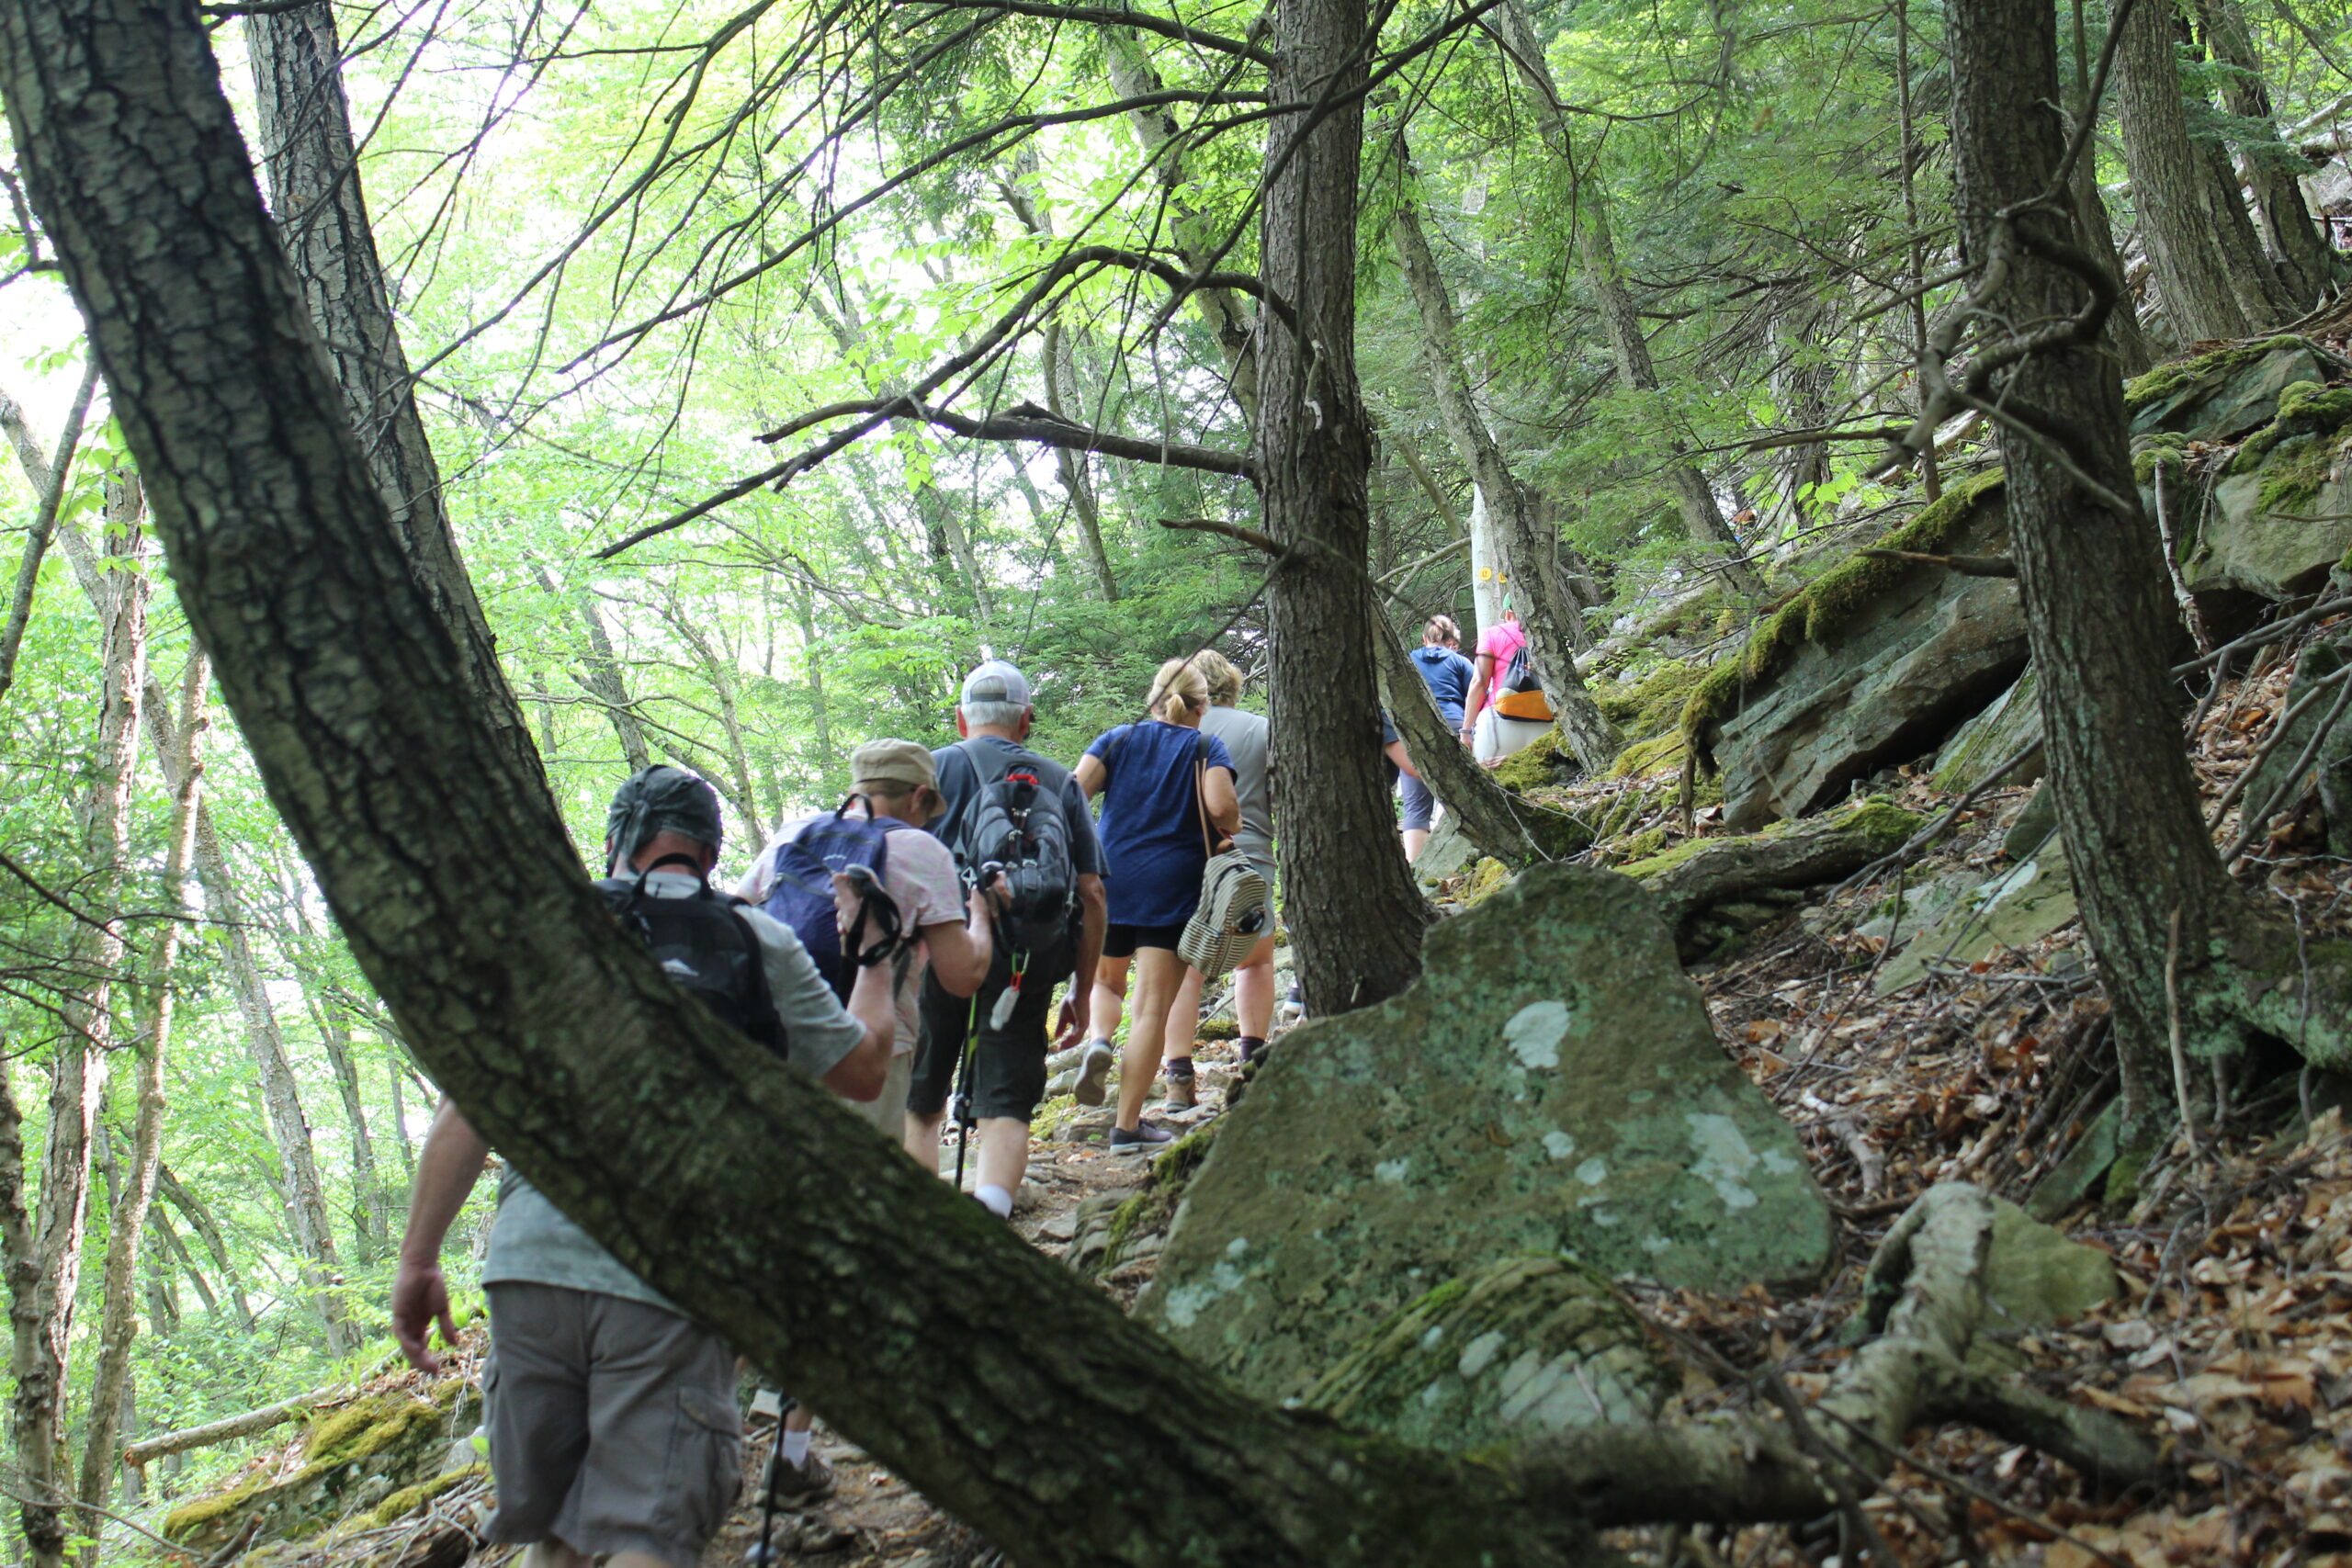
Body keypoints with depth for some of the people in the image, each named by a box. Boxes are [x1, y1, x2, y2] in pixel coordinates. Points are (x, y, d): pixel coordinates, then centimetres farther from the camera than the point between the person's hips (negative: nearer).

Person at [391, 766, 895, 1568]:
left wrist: (419, 1259, 10)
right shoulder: (759, 944, 7)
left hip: (528, 1260, 3)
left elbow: (466, 1107, 7)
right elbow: (862, 1070, 15)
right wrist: (869, 953, 31)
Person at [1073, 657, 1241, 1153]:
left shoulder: (1117, 739, 9)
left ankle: (1096, 1039, -7)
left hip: (1109, 880, 3)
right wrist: (1228, 831, 6)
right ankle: (1127, 1125, -4)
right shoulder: (1207, 748, 3)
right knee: (1153, 1006, -1)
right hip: (1174, 888, -2)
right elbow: (1221, 805, -15)